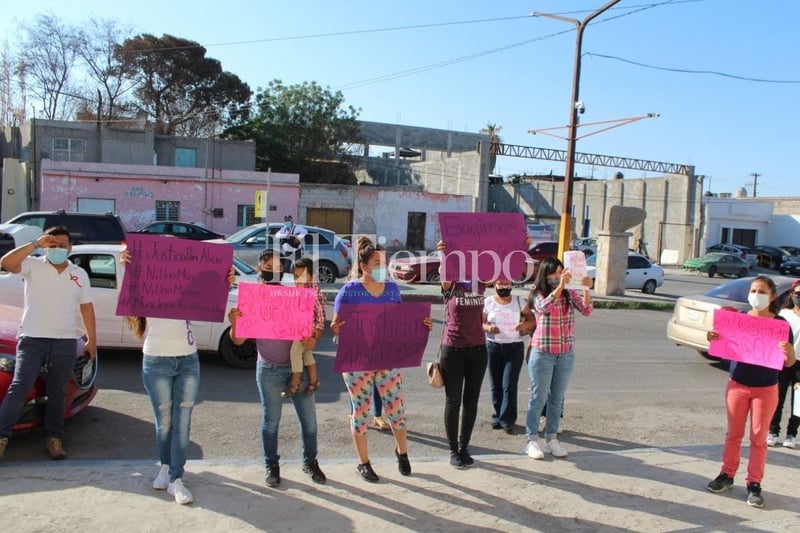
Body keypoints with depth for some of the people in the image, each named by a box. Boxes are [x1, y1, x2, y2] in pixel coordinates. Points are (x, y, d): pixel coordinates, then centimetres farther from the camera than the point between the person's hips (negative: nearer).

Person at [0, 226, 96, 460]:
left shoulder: (80, 274, 10)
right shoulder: (33, 266, 0)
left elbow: (86, 307, 13)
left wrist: (92, 340, 10)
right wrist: (35, 243, -21)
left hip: (65, 342, 3)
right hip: (32, 339, -3)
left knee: (57, 392, 9)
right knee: (19, 387, -10)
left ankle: (54, 438, 18)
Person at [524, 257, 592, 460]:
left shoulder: (571, 294, 2)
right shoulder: (539, 295, -7)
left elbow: (587, 310, -11)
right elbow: (543, 307, -28)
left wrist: (586, 290, -28)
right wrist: (560, 286, -38)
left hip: (566, 354, 4)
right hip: (543, 353, -3)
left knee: (557, 398, 12)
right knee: (538, 398, 4)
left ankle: (551, 438, 24)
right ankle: (532, 440, 13)